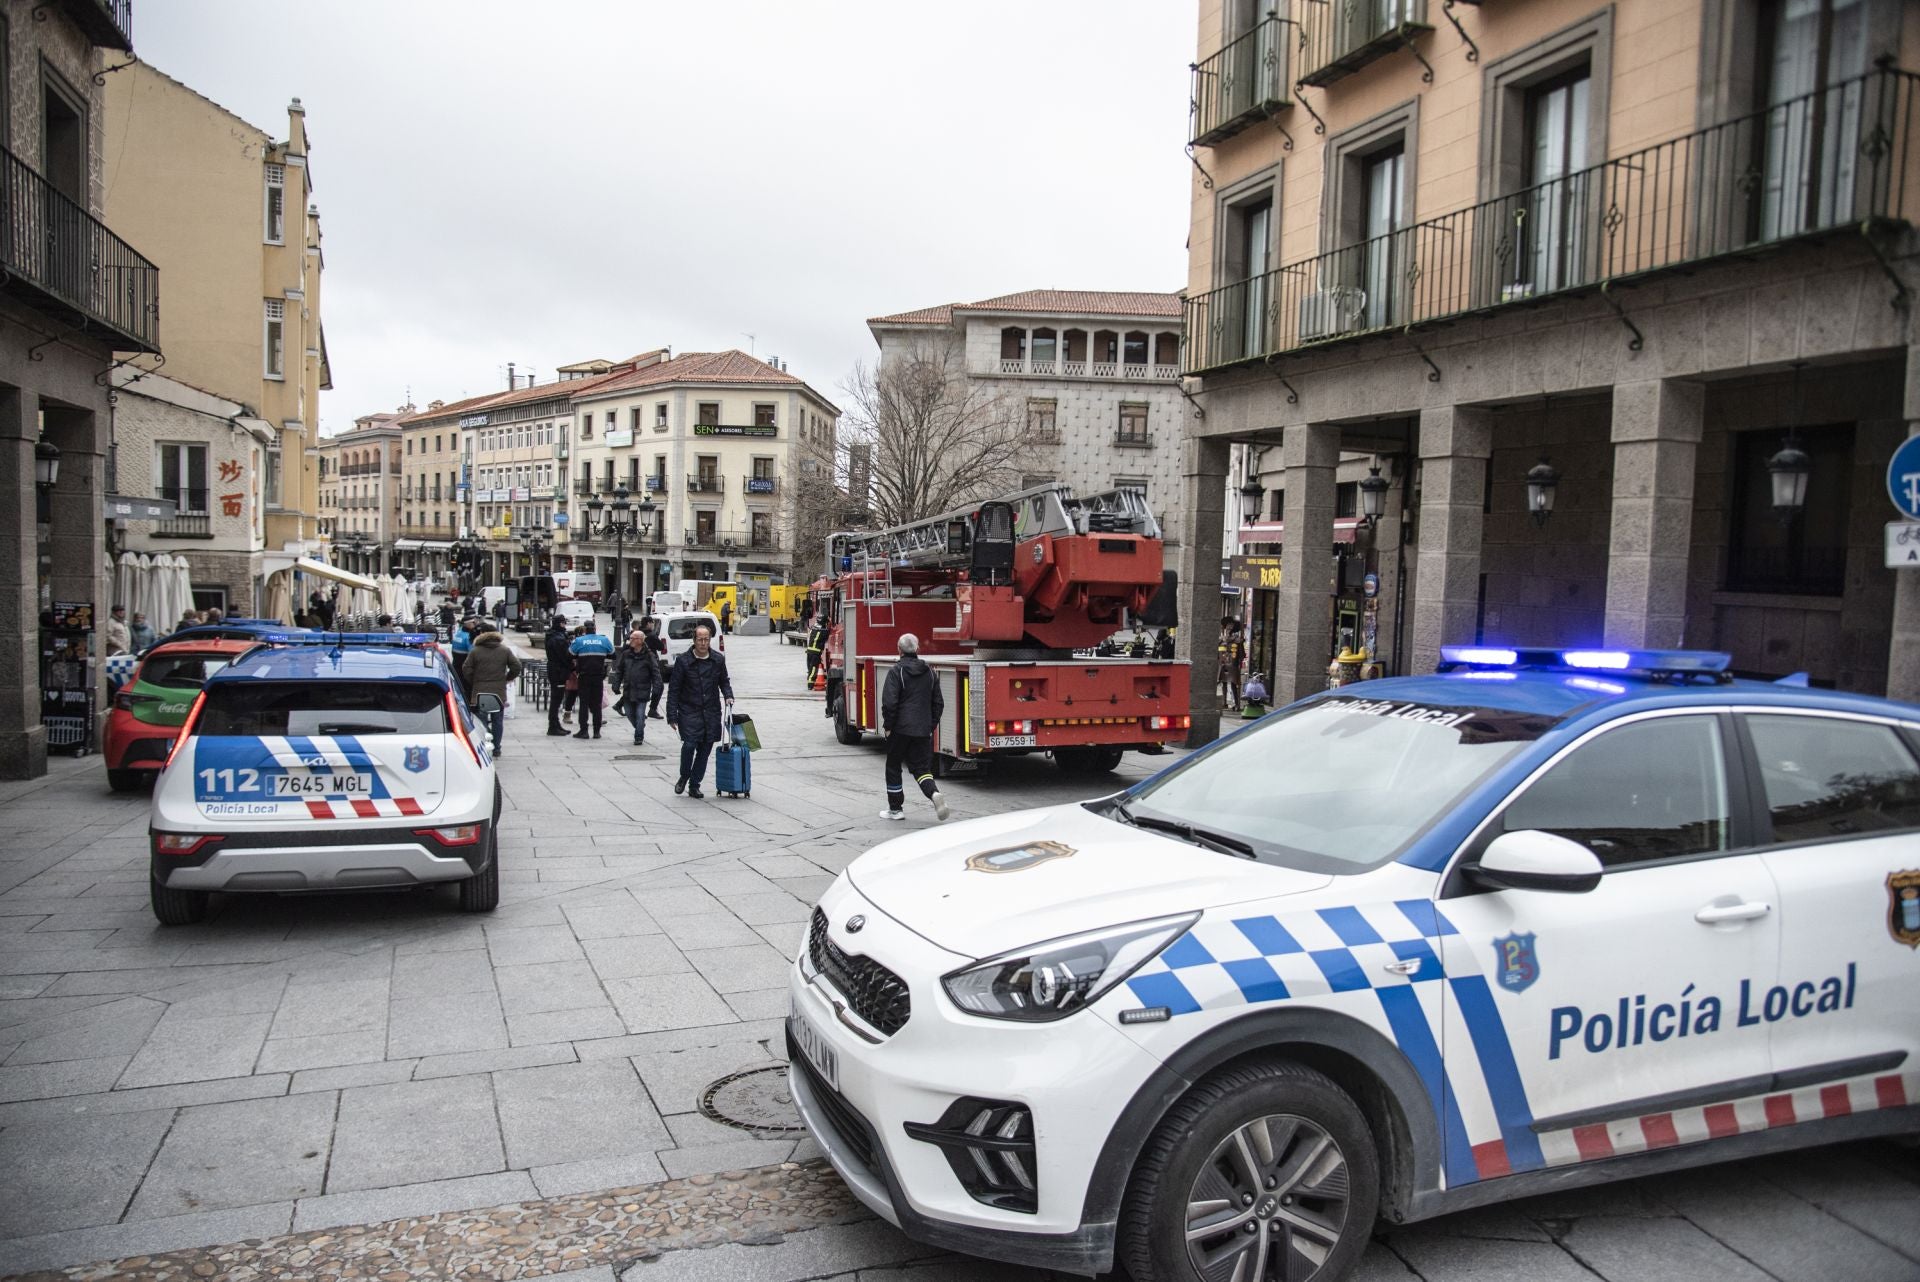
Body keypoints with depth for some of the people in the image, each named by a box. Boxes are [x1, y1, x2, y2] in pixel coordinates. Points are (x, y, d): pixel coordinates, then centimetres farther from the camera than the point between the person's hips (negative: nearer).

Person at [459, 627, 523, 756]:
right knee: (497, 721, 8)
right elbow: (517, 666, 0)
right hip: (499, 692, 1)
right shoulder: (505, 650, 4)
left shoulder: (475, 651, 1)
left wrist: (473, 682, 10)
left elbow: (466, 669, -3)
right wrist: (507, 678, 12)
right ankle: (496, 749, 9)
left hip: (480, 692, -1)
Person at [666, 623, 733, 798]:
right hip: (689, 712, -3)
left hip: (711, 712, 3)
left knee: (705, 748, 4)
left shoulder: (718, 659, 5)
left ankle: (694, 785, 17)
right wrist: (672, 716, -7)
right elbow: (673, 690, -3)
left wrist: (728, 695, 0)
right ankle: (684, 777, 10)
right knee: (689, 744, -17)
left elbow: (724, 681, 20)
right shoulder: (683, 660, -5)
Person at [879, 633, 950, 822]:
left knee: (893, 767, 12)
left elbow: (889, 702, -16)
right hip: (923, 730, 4)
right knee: (921, 767, 8)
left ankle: (895, 808, 19)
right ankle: (934, 794, -19)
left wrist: (888, 726, -5)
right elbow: (938, 703, 11)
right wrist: (931, 725, 16)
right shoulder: (929, 672, 9)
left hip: (900, 729, -4)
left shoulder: (896, 671, -9)